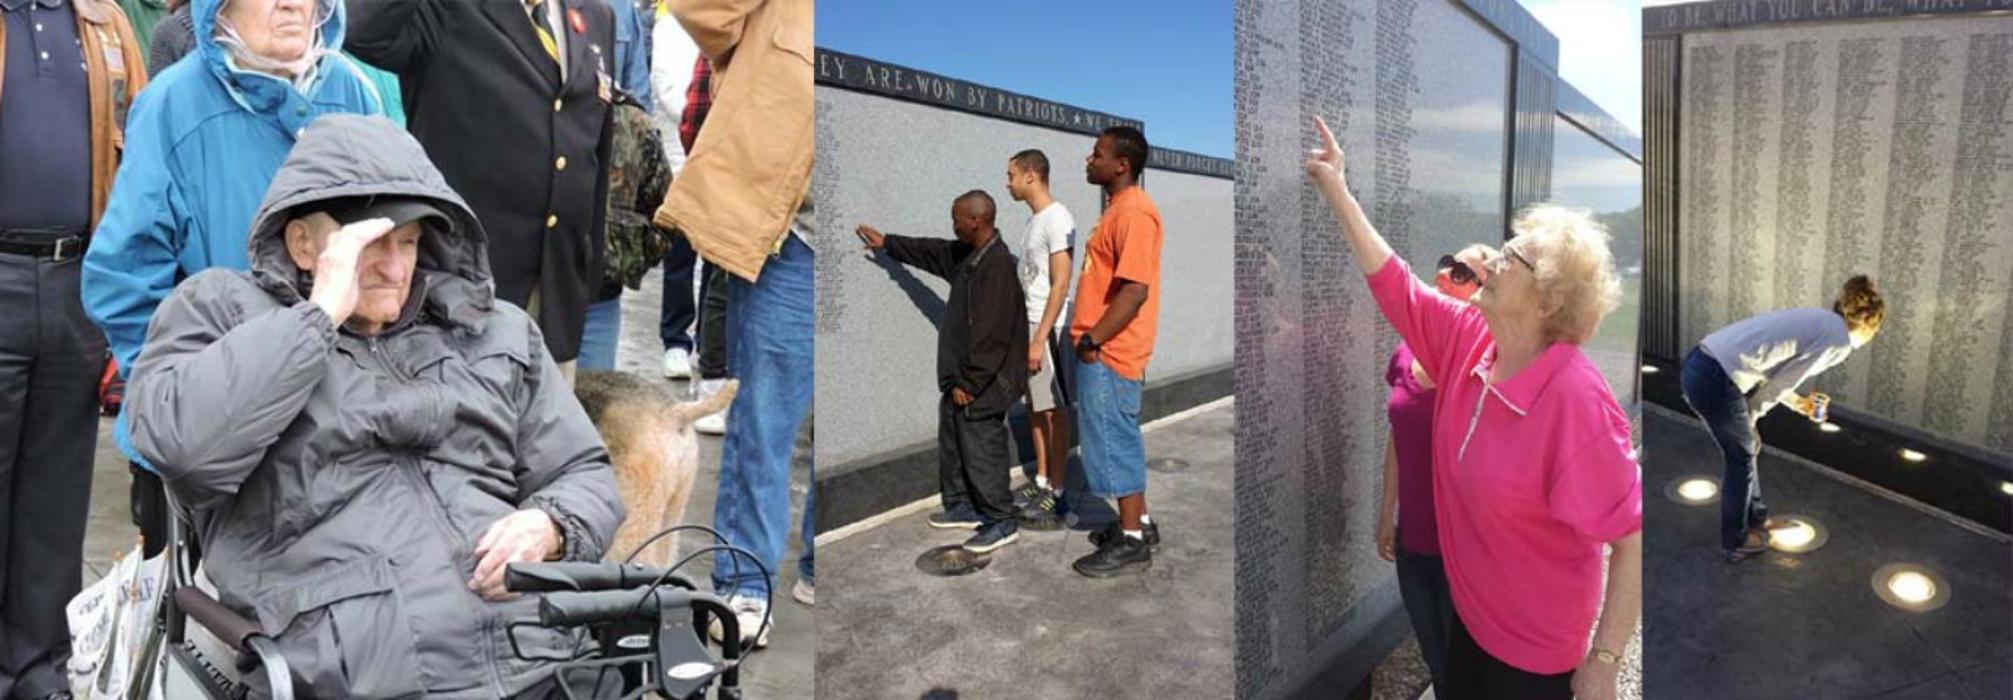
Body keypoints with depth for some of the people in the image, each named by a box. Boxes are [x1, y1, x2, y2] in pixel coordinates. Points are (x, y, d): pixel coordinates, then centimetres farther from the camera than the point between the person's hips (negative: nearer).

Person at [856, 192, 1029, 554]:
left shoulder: (997, 264, -22)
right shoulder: (967, 253, 8)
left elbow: (991, 334, -25)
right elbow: (931, 251, 29)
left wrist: (968, 383, -21)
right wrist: (887, 243, 34)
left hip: (981, 384, -10)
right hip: (961, 377, 10)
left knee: (982, 451, -2)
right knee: (953, 443, 19)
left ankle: (1002, 522, 10)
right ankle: (962, 507, 34)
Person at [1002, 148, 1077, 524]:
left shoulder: (1057, 219, -15)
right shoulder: (1035, 220, 14)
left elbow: (1060, 285, -20)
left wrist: (1040, 338, -23)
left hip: (1047, 327, -9)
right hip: (1027, 324, 9)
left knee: (1053, 411, -2)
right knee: (1035, 408, 14)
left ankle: (1056, 493, 5)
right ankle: (1041, 482, 24)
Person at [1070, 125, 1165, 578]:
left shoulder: (1134, 213, -18)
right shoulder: (1119, 207, 15)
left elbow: (1135, 290, -24)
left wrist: (1092, 341, -20)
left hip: (1109, 353, -10)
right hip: (1104, 349, 10)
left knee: (1113, 442, -2)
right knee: (1120, 439, 16)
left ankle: (1132, 542, 8)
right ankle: (1138, 524, 27)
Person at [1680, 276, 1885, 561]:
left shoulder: (1818, 321, 24)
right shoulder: (1839, 340, -3)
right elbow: (1780, 384, -4)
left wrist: (1799, 402, 41)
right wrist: (1747, 421, 8)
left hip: (1698, 365, 9)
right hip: (1716, 381, -9)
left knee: (1745, 449, 27)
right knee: (1742, 457, 13)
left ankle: (1756, 517, 47)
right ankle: (1735, 542, 30)